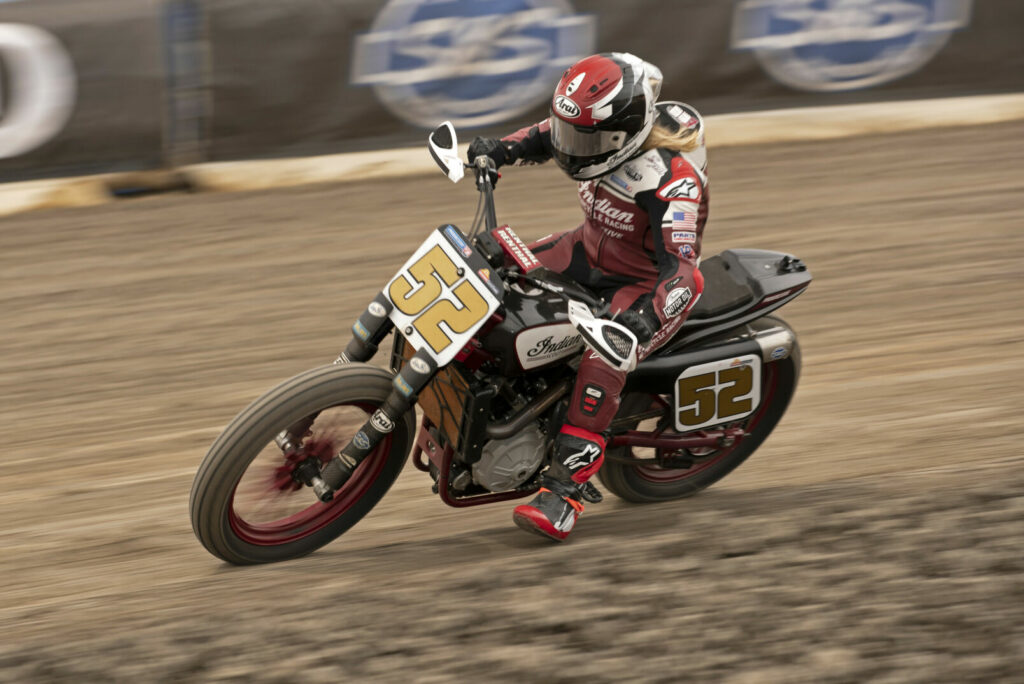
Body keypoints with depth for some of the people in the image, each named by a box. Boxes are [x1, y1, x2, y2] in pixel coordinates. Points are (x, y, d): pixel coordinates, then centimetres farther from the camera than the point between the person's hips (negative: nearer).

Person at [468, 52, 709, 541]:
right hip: (593, 250, 8)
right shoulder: (600, 129, -12)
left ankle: (566, 489, -33)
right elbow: (545, 136, 11)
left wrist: (648, 315, -58)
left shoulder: (670, 178, -34)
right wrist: (499, 149, -8)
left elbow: (679, 264, -41)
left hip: (648, 282, -8)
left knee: (605, 359, -33)